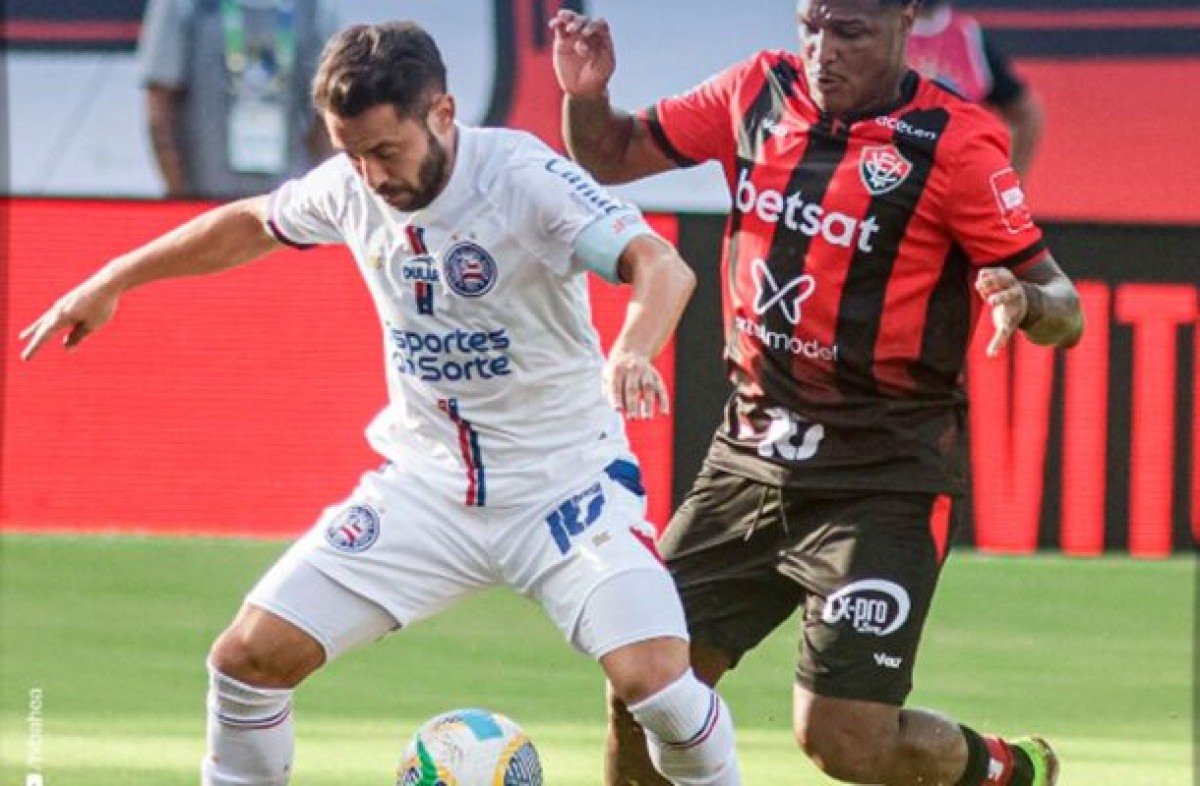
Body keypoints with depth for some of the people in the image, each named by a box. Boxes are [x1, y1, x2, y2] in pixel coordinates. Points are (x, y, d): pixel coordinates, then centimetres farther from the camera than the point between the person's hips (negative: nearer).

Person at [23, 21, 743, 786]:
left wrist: (631, 354, -55)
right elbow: (249, 224, 17)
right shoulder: (349, 187, -5)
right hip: (426, 484, 5)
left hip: (565, 483, -5)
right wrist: (110, 283, 20)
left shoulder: (524, 175, -22)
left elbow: (663, 266, -34)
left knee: (653, 675, -24)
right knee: (250, 656, -4)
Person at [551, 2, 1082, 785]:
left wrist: (1025, 303, -35)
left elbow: (1064, 312, -12)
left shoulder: (954, 141, -12)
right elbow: (612, 155, 14)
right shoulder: (760, 94, 2)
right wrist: (586, 95, -7)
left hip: (884, 477, -5)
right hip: (752, 456, 5)